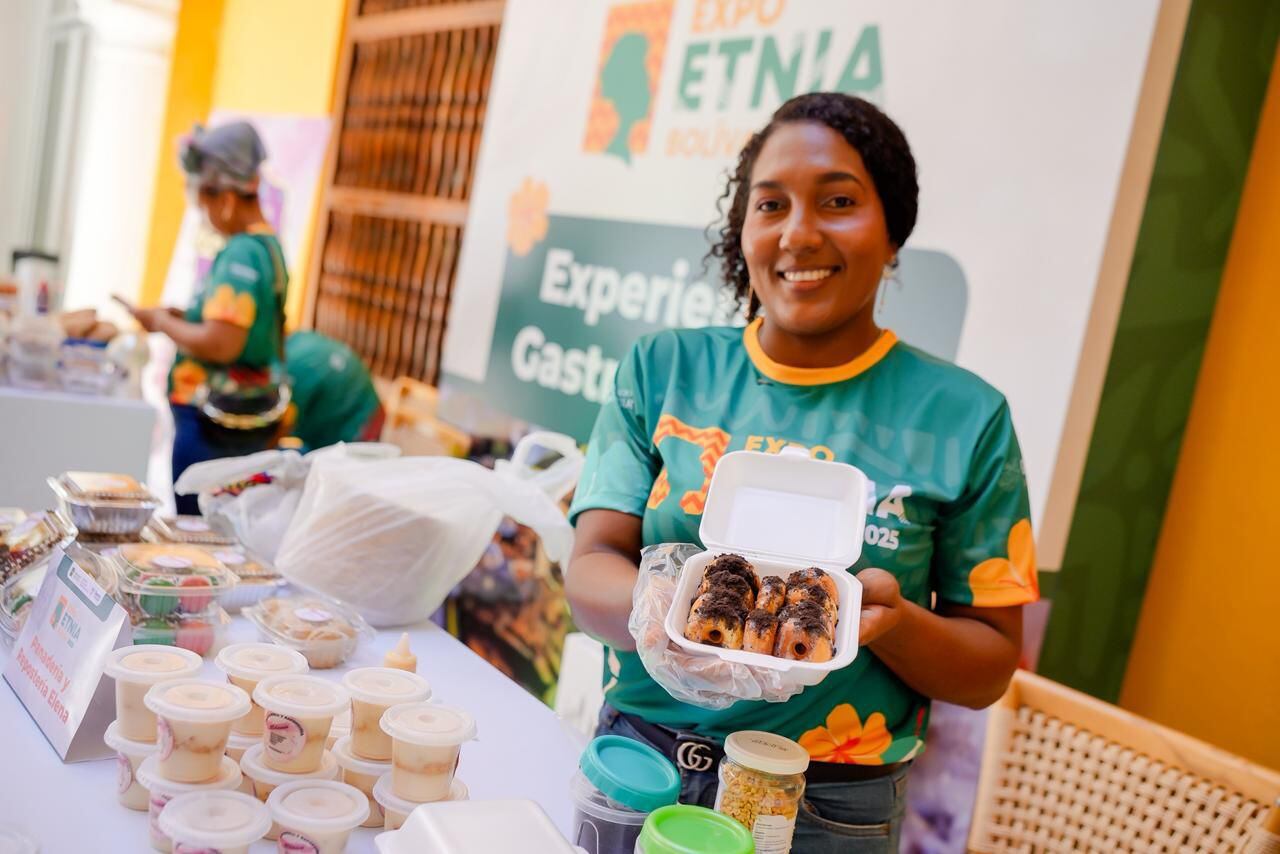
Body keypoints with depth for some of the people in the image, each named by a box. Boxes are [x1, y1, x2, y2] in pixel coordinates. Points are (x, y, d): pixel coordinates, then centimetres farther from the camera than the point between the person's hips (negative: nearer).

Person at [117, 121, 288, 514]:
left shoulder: (241, 254, -18)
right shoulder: (268, 245, 11)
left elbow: (220, 345, -25)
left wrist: (162, 323, -9)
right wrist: (185, 317, 10)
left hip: (213, 422, -10)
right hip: (241, 416, 10)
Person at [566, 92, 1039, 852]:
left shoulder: (964, 416, -5)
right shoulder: (662, 369, -1)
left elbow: (991, 666, -2)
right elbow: (592, 565, -5)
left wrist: (893, 622, -22)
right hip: (635, 761, 2)